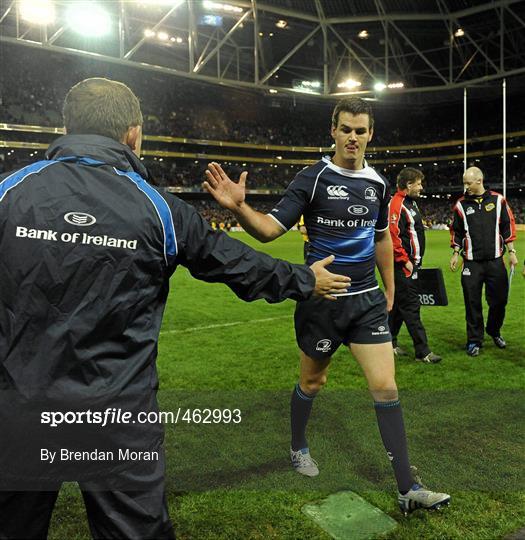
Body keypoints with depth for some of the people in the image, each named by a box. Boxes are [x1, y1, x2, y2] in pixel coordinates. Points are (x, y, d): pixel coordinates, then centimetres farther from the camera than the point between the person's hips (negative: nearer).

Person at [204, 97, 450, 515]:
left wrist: (389, 288, 20)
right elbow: (269, 229, -16)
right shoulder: (313, 178, -10)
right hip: (322, 298, -3)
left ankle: (407, 489, 13)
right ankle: (299, 448, 43)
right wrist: (240, 208, -35)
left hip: (368, 299, 4)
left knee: (386, 387, 0)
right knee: (312, 381, 14)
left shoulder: (378, 183, 5)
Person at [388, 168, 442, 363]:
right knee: (411, 307, -5)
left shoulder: (410, 202, 17)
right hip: (404, 266, -10)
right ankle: (422, 351, 1)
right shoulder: (397, 205, -16)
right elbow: (393, 236, -23)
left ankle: (390, 342, 26)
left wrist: (416, 260, 18)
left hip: (412, 263, 10)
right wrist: (405, 261, -19)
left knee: (398, 304, 15)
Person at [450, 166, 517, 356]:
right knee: (473, 303, 1)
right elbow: (457, 232, 10)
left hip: (495, 261, 0)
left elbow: (508, 226, 6)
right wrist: (456, 254, 4)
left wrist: (511, 251, 4)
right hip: (471, 263, 0)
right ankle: (474, 340, 14)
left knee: (499, 300, 7)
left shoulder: (498, 200, 2)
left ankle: (494, 331, 33)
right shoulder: (461, 204, 3)